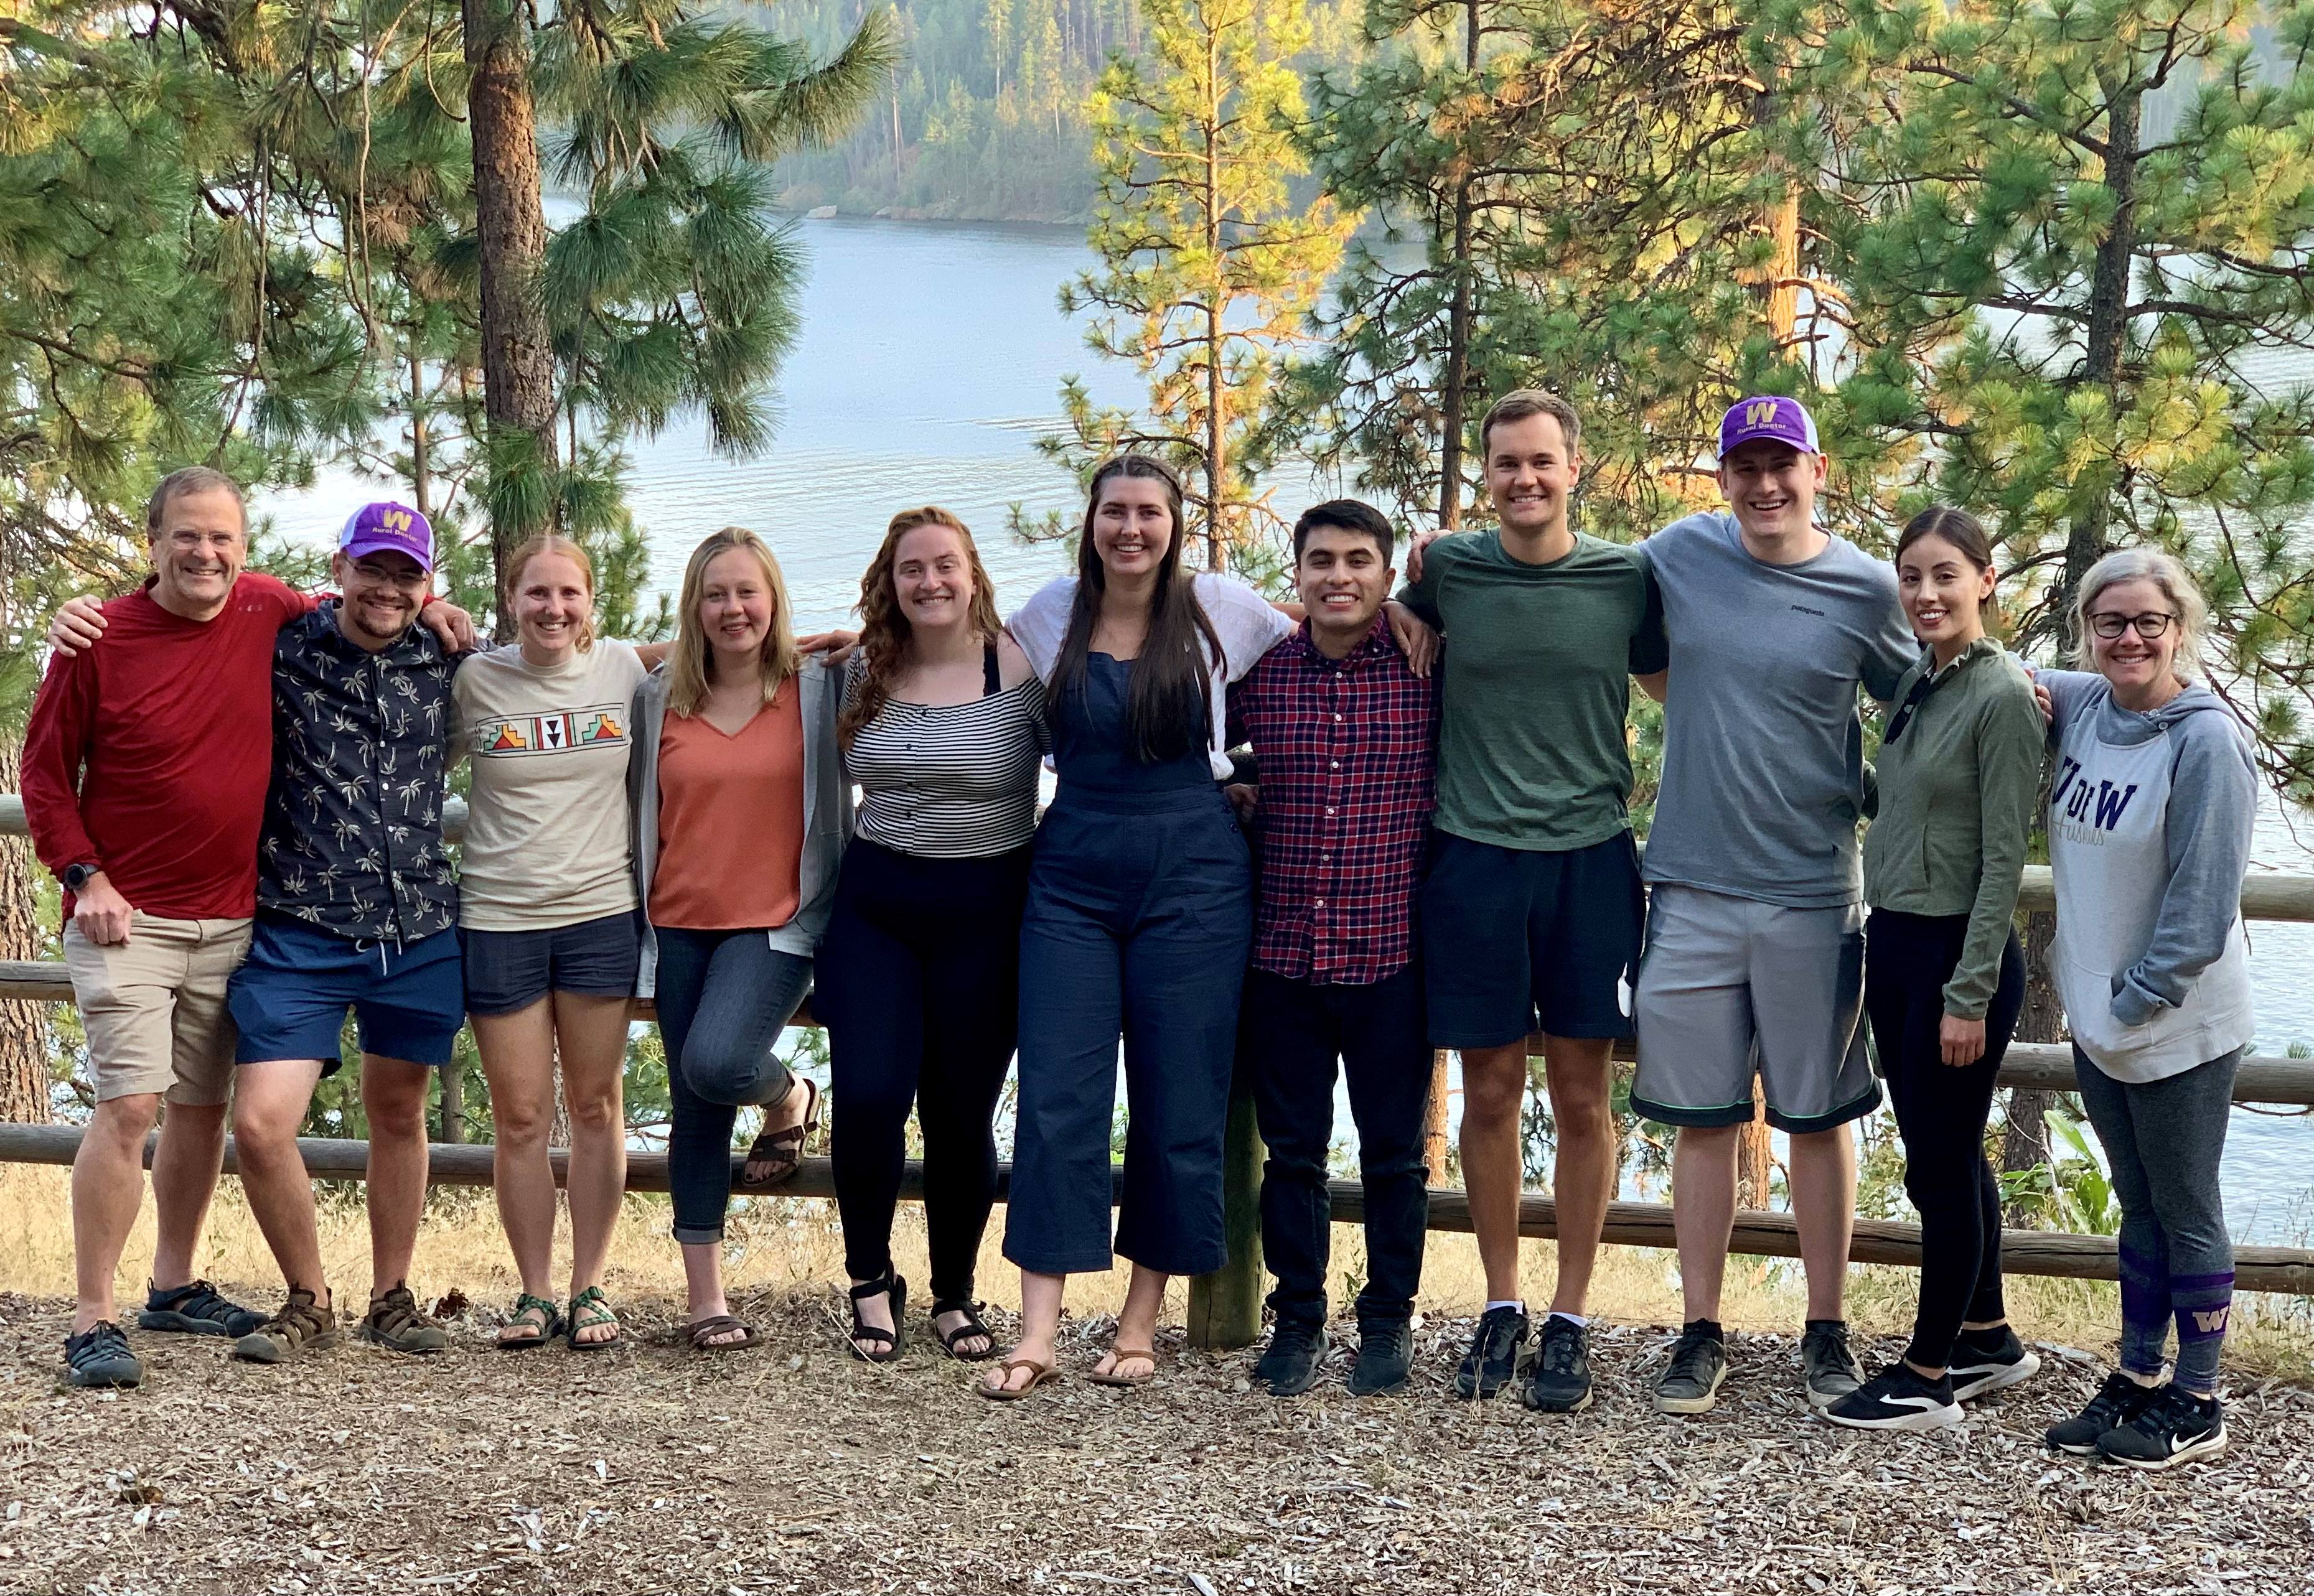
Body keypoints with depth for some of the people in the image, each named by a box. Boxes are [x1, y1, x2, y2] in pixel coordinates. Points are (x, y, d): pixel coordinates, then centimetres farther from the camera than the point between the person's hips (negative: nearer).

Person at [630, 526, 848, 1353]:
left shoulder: (821, 691, -1)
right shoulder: (656, 698, 5)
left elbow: (854, 792, 5)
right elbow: (636, 811, 12)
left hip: (778, 922, -3)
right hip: (679, 925, 3)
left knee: (715, 1064, -26)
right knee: (694, 1107, 6)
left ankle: (788, 1097, 10)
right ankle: (705, 1295, 16)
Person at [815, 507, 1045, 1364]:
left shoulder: (1020, 667, -9)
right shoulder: (864, 670, 5)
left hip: (983, 913, -2)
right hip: (873, 905, 3)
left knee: (961, 1112, 4)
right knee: (866, 1095, -10)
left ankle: (955, 1294, 24)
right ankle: (870, 1280, 11)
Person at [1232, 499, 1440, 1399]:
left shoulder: (1431, 673, -4)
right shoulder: (1257, 673, 2)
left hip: (1392, 954, -1)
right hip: (1283, 954, 2)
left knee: (1394, 1150, 8)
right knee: (1291, 1149, 10)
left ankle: (1389, 1319, 23)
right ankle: (1296, 1318, 23)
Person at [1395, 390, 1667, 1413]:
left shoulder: (1626, 578, 1)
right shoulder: (1445, 571, 0)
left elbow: (1670, 679, 16)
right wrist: (1402, 615, 3)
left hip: (1591, 858, 0)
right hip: (1476, 858, 0)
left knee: (1582, 1097, 4)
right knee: (1491, 1092, 7)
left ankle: (1570, 1321, 15)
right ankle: (1500, 1307, 22)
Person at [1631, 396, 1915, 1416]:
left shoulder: (1865, 589, -2)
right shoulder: (1678, 555, 2)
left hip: (1815, 892, -1)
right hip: (1693, 886, 1)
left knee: (1818, 1119, 8)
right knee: (1702, 1118, 6)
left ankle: (1826, 1332, 20)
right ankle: (1701, 1334, 16)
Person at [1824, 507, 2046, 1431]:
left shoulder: (2002, 697, -14)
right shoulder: (1915, 683, 9)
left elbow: (2003, 859, -15)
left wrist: (1970, 995, -17)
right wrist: (1880, 951, 14)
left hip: (1958, 954, -8)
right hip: (1893, 941, 8)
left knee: (1940, 1164, 0)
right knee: (1949, 1156, 16)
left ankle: (1928, 1379, 10)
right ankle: (1988, 1340, 30)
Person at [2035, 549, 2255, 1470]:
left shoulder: (2207, 741, -18)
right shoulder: (2077, 704, 1)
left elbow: (2201, 903, -19)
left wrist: (2134, 1004, -16)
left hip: (2179, 1029, -6)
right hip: (2097, 1023, 6)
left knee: (2186, 1215, 5)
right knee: (2139, 1209, 17)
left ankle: (2197, 1403, 17)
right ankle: (2137, 1378, 28)